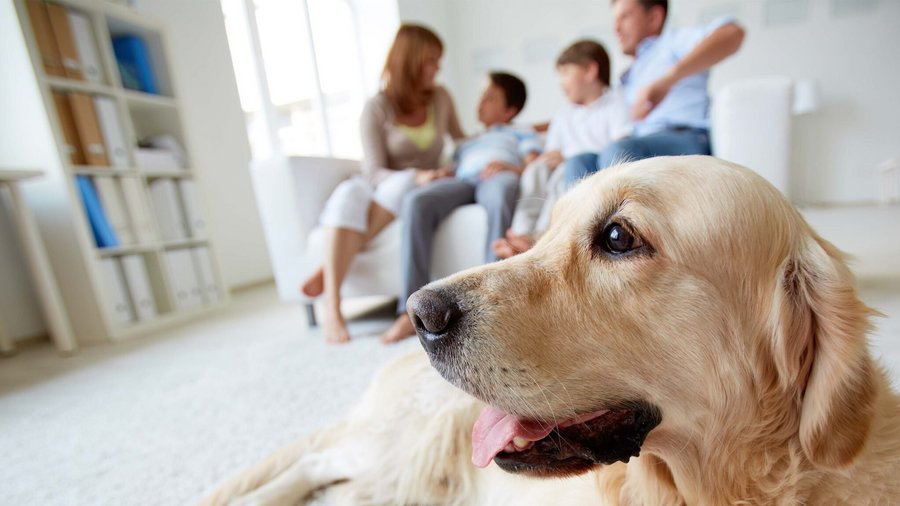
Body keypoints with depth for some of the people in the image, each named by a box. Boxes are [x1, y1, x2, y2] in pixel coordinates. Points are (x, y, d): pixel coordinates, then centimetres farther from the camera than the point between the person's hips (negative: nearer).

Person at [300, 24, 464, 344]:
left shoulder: (440, 98, 9)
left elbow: (461, 142, 27)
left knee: (403, 185, -35)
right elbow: (375, 172, -12)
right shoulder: (377, 108, -4)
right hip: (379, 189, -2)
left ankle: (328, 271, -30)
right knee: (349, 193, -37)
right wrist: (418, 176, -27)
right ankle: (332, 309, -41)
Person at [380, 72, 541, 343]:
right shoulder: (466, 144, 43)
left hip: (499, 177, -3)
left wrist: (511, 168, -9)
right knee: (416, 200, -30)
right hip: (463, 181, 3)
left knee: (501, 190, -41)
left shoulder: (521, 133, 31)